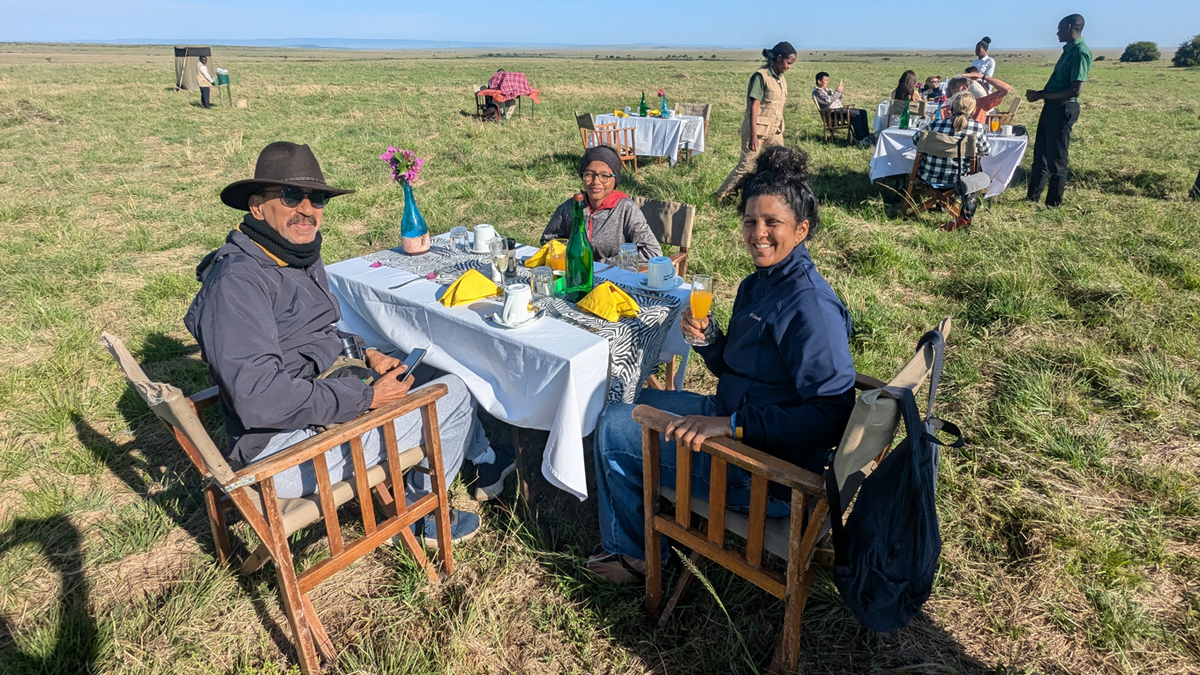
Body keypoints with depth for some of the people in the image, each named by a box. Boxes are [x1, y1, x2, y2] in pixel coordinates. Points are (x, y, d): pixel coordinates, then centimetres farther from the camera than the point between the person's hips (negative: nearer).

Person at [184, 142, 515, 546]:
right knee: (453, 394, -5)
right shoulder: (238, 280, -23)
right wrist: (368, 398, -25)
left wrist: (365, 353, 4)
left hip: (316, 400, 10)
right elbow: (260, 397, -31)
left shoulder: (302, 258, 7)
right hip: (284, 450, -10)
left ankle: (490, 464, 36)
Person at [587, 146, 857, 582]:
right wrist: (707, 336, -8)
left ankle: (632, 551, 24)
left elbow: (831, 413, -30)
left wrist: (731, 424, -31)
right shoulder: (759, 284, 5)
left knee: (613, 428, -2)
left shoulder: (809, 304, -25)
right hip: (735, 419, 10)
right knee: (639, 400, 24)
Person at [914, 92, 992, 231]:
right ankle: (966, 215, 30)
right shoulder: (978, 128, -13)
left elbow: (915, 139, 6)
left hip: (928, 177, 0)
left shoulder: (936, 124, -13)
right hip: (956, 181, 0)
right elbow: (986, 151, 3)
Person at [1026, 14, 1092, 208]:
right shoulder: (1069, 50, 14)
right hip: (1052, 106, 10)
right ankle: (1033, 196, 25)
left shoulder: (1080, 52, -15)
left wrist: (1041, 95, -18)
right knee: (1040, 153, 15)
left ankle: (1053, 203, 7)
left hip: (1063, 109, -10)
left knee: (1056, 158, -2)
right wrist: (1040, 94, 8)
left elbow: (1075, 90, -21)